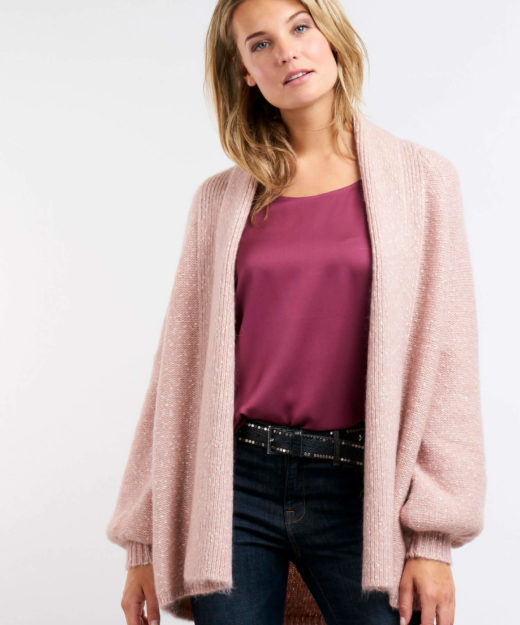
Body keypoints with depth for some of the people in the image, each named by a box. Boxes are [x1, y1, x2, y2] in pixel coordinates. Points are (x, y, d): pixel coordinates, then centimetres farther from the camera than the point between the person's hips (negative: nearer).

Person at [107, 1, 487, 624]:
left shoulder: (420, 178, 3)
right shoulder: (220, 200, 7)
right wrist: (144, 540, 7)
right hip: (236, 485, 1)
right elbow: (179, 366, 8)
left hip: (357, 488, -1)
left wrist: (433, 539, -7)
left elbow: (445, 357, -2)